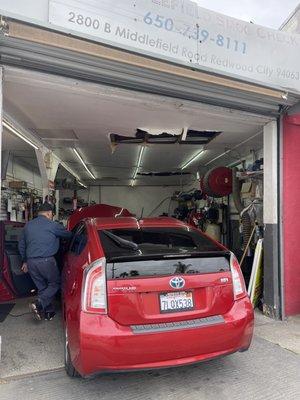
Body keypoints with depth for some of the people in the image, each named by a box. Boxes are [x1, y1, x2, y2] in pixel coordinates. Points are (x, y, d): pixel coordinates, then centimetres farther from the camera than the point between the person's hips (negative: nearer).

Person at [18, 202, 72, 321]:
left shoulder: (28, 225, 13)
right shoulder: (52, 225, -6)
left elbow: (21, 245, 21)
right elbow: (68, 234, 7)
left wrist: (25, 261, 30)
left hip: (31, 262, 6)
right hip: (46, 261, -6)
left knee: (41, 287, 16)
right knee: (55, 283, 10)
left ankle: (49, 312, 21)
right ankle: (38, 305, -8)